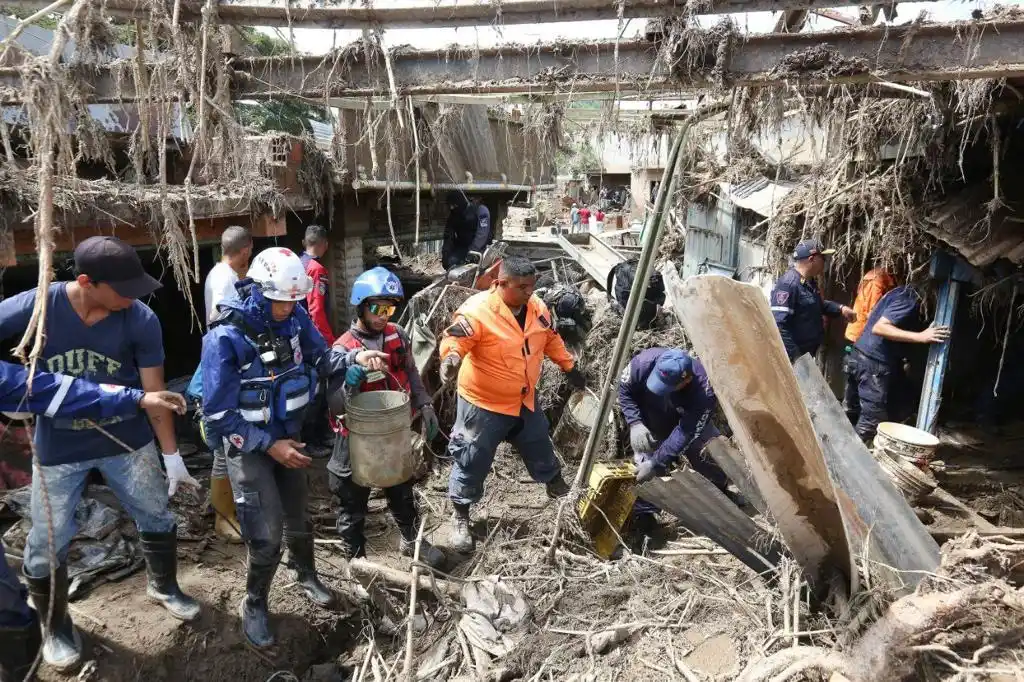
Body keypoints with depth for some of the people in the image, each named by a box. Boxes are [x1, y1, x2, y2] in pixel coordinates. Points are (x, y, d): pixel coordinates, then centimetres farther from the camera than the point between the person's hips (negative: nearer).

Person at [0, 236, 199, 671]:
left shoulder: (141, 321, -19)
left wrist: (172, 455, -8)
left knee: (156, 518, 15)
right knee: (47, 545, 8)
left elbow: (154, 393, -11)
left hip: (127, 440, 1)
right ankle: (56, 626, 35)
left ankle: (163, 586, 44)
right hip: (58, 448, 0)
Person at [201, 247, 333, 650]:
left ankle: (306, 576, 47)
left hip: (288, 435, 5)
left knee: (297, 514, 20)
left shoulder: (295, 317, -12)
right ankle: (254, 605, 21)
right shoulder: (225, 338, -27)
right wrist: (269, 445, -22)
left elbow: (320, 356, 6)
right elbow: (218, 415, -23)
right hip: (249, 445, -5)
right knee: (266, 532, -6)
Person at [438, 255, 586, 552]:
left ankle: (557, 488, 53)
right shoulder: (477, 310, -25)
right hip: (483, 404, -6)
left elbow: (551, 339, 14)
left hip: (524, 400, 6)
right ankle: (460, 518, 24)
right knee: (473, 460, 4)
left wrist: (570, 367, 21)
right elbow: (455, 340, -35)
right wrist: (451, 358, -57)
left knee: (540, 447, 25)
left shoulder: (537, 308, -2)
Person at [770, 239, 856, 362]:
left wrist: (840, 308, 13)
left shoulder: (810, 281, 11)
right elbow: (778, 325, -30)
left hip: (807, 354, 11)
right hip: (793, 359, -11)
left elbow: (817, 305, 31)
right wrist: (794, 357, -31)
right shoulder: (788, 284, -23)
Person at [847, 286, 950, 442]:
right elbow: (879, 328, -27)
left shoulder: (905, 293, 14)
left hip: (863, 356, 10)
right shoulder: (909, 300, -15)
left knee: (852, 413, 16)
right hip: (874, 362, -10)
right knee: (873, 421, -6)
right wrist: (920, 336, -32)